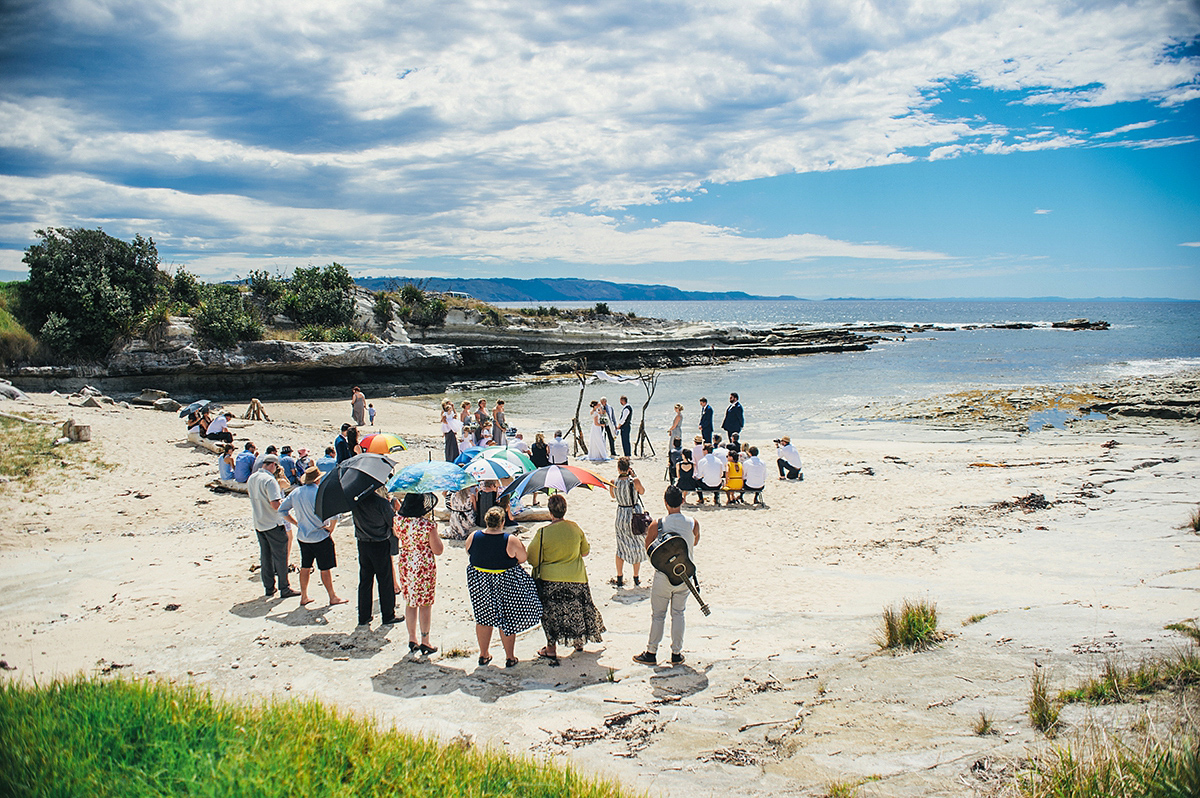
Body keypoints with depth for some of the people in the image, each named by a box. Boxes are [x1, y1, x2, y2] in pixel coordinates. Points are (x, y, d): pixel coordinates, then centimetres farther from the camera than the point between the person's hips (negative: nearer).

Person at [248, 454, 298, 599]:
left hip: (258, 524, 8)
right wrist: (284, 501, -6)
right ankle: (284, 589, 5)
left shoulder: (251, 479, 5)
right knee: (280, 556, 1)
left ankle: (269, 587, 22)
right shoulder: (270, 480, -21)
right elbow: (275, 504, -27)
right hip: (273, 524, -8)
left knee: (265, 556, 15)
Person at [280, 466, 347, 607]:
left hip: (302, 536, 6)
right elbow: (334, 514, -27)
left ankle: (304, 597, 26)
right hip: (320, 537, -6)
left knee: (305, 567, 18)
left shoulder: (295, 493, 1)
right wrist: (331, 529, -10)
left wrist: (297, 523, 12)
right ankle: (333, 598, 14)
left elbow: (282, 510, 11)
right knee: (325, 569, 4)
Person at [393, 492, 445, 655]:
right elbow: (438, 550, -15)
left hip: (405, 563, 5)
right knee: (425, 604, 8)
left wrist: (398, 508, 20)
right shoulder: (428, 524, -22)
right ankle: (425, 643, 15)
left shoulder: (399, 519, -8)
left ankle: (412, 640, 27)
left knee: (410, 603, 17)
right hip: (425, 566, -5)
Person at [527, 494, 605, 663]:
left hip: (550, 579, -3)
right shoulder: (575, 528, -7)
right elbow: (585, 551, 7)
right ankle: (578, 641, 36)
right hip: (576, 579, 3)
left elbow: (533, 560, -11)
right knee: (576, 609, 20)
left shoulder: (542, 533, -17)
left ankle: (551, 648, 15)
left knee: (551, 613, 10)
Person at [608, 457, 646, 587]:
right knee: (637, 547, 12)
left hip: (621, 515, 3)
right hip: (635, 514, -2)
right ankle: (636, 579, 18)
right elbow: (642, 492, 4)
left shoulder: (613, 482, -9)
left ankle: (620, 579, 20)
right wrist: (634, 476, 4)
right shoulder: (635, 481, -17)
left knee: (621, 547, 16)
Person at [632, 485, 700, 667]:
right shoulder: (693, 524, -10)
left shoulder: (656, 525, -17)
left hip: (663, 576, -2)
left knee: (658, 615, 11)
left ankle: (651, 653, 20)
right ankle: (677, 654, 22)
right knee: (678, 614, 16)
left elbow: (648, 548, -2)